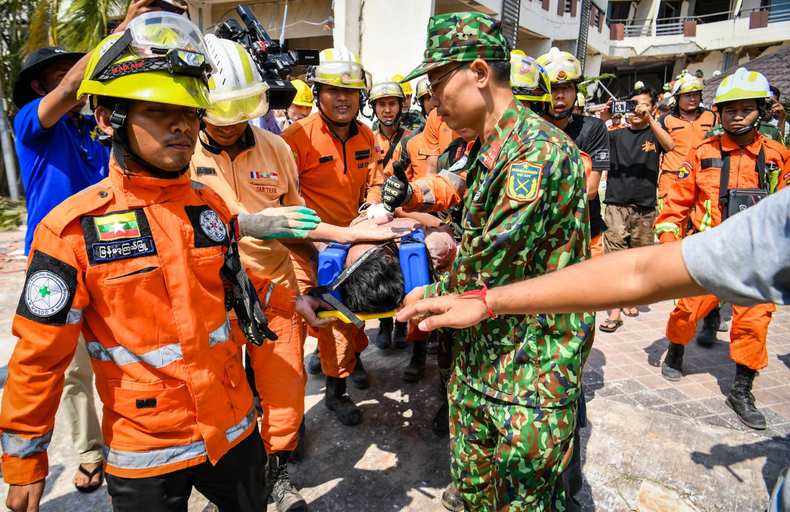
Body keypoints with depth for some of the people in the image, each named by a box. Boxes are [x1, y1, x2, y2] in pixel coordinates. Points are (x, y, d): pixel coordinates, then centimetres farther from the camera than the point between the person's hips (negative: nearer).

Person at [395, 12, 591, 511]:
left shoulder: (538, 148, -22)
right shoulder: (488, 150, 10)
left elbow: (491, 268, -24)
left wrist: (430, 296, -8)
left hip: (531, 373, -9)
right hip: (478, 358, 9)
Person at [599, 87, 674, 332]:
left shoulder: (655, 134, 10)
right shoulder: (617, 134, 12)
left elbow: (670, 146, -11)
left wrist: (649, 119, -20)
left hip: (645, 207, 1)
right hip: (617, 204, -1)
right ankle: (615, 311, -7)